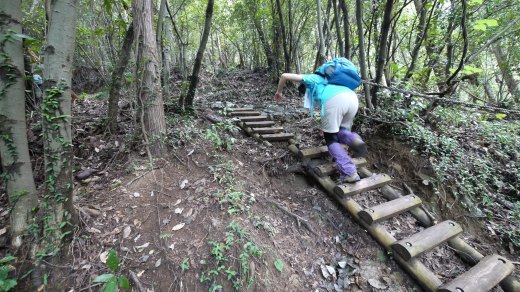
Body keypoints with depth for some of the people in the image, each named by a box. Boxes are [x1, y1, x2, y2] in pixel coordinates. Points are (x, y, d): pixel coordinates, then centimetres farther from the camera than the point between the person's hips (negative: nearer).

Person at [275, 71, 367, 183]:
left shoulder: (311, 79, 30)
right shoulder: (326, 81, 45)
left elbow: (285, 76, 22)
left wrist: (279, 92, 39)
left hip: (334, 100, -6)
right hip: (353, 98, 6)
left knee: (330, 139, 9)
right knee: (341, 131, 26)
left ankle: (349, 173, -3)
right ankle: (354, 140, -8)